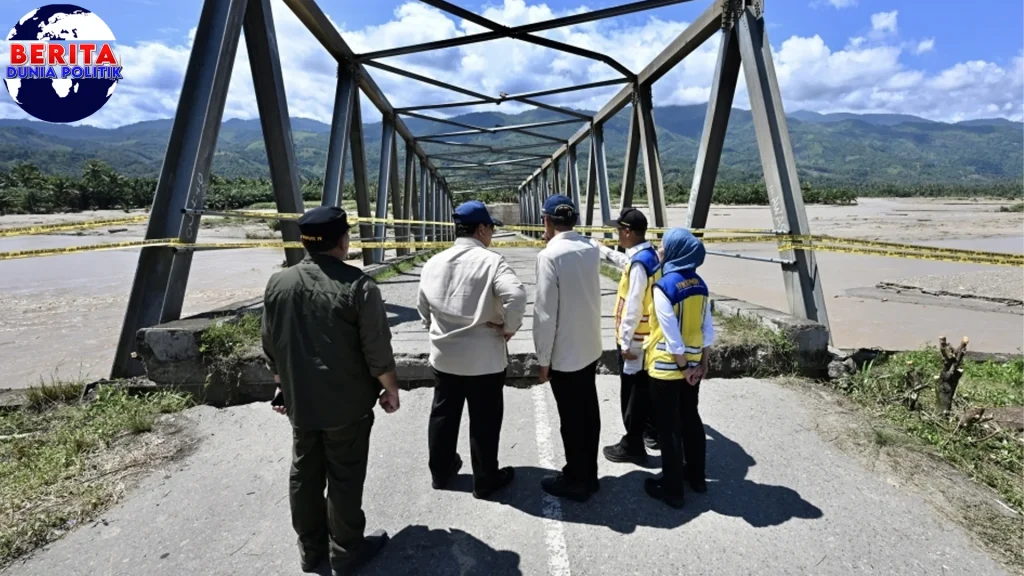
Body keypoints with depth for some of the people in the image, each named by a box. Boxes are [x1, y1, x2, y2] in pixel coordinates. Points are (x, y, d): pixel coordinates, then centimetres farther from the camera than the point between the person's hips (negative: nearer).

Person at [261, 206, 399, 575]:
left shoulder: (278, 283, -2)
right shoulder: (357, 285, -19)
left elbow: (270, 345, 7)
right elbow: (377, 350, -17)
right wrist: (391, 389, -2)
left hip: (299, 401, 5)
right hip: (347, 403, -5)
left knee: (304, 474, 18)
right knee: (345, 478, 9)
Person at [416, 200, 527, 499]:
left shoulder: (433, 263, 3)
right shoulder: (491, 260, -15)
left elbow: (423, 308, 12)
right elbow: (516, 296, -30)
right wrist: (509, 327, -15)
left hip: (443, 355, 6)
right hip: (484, 358, -5)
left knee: (443, 415, 20)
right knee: (484, 421, 10)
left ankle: (441, 471, 38)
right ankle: (485, 480, 26)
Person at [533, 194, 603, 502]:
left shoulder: (549, 256, -19)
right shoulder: (592, 249, 3)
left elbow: (545, 312, -20)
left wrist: (543, 359, -10)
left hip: (563, 353, -7)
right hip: (590, 347, 8)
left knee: (571, 419, 6)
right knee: (589, 413, 17)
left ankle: (575, 481, 22)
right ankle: (588, 475, 32)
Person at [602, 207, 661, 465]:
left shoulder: (638, 263, -24)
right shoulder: (651, 256, 4)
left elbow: (633, 306, -24)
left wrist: (626, 341, -20)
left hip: (635, 338, -10)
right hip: (649, 335, 10)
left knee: (632, 394, 2)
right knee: (645, 387, 24)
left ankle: (633, 446, 14)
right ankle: (652, 427, 42)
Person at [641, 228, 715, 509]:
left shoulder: (663, 286, -21)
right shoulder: (699, 284, 1)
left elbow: (671, 334, -21)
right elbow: (707, 328, 4)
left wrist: (682, 366, -11)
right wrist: (702, 361, 9)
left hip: (667, 367, -7)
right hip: (693, 362, 7)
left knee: (668, 427, 5)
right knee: (691, 418, 20)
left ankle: (672, 489, 17)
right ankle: (696, 476, 35)